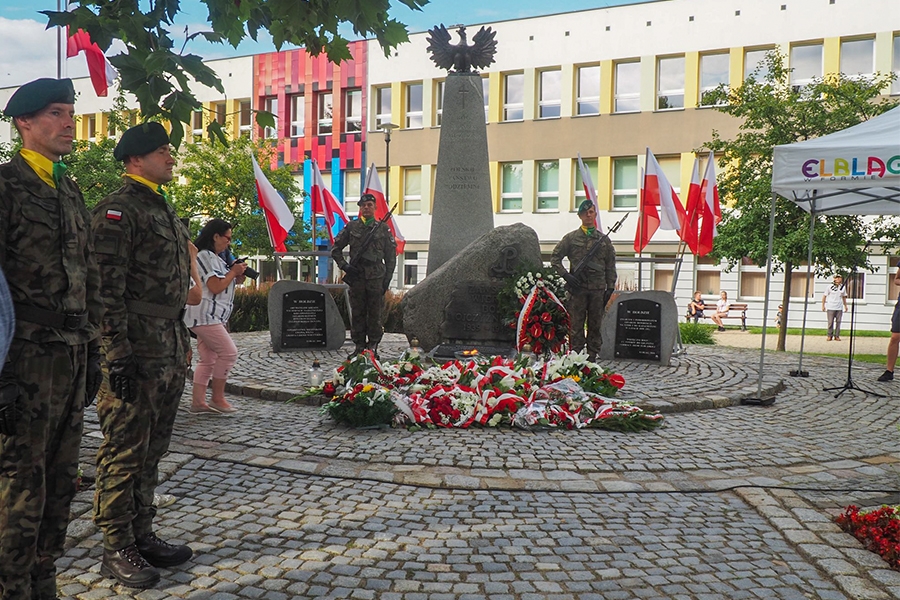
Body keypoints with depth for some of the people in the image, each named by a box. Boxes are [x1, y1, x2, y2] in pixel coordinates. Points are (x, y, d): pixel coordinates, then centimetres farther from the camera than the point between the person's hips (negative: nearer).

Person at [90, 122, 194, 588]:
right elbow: (107, 290, -17)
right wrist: (117, 355, -22)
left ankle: (141, 535, 27)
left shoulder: (164, 210, 19)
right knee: (125, 450, 0)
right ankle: (117, 549, 12)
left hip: (170, 351, 9)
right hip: (136, 352, -9)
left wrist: (182, 345, 21)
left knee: (152, 449, 15)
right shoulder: (117, 211, -10)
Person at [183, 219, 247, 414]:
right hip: (205, 315, -11)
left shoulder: (214, 258, 20)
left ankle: (198, 402, 9)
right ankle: (217, 398, -3)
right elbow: (216, 287, -17)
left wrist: (236, 278, 10)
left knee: (208, 359, 8)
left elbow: (222, 285, 26)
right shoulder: (205, 256, -12)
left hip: (211, 317, 11)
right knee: (229, 352, -10)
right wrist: (234, 272, -6)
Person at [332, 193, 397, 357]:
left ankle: (373, 346, 10)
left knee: (375, 313, 2)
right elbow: (335, 249, 13)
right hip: (356, 275, 1)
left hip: (376, 276, -1)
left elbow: (391, 256, 7)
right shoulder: (351, 227, 7)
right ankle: (359, 346, 12)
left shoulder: (382, 228, 6)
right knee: (357, 313, 4)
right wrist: (344, 265, -1)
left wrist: (388, 278, -1)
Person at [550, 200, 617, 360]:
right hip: (577, 288, -2)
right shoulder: (571, 238, 6)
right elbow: (555, 257, 7)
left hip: (598, 288, 2)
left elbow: (610, 267, 12)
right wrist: (565, 274, -7)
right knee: (576, 325, -1)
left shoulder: (604, 240, 11)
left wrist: (610, 289, 4)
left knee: (595, 325, 5)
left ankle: (593, 357, 12)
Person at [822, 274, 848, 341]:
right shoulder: (830, 287, -3)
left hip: (839, 308, 3)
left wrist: (845, 306, 17)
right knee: (830, 322, -1)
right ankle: (829, 336, 7)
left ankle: (837, 336, 11)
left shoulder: (842, 287, 8)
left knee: (838, 322, 3)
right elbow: (824, 296, 1)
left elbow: (844, 297, 19)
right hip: (831, 308, -3)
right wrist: (823, 306, -2)